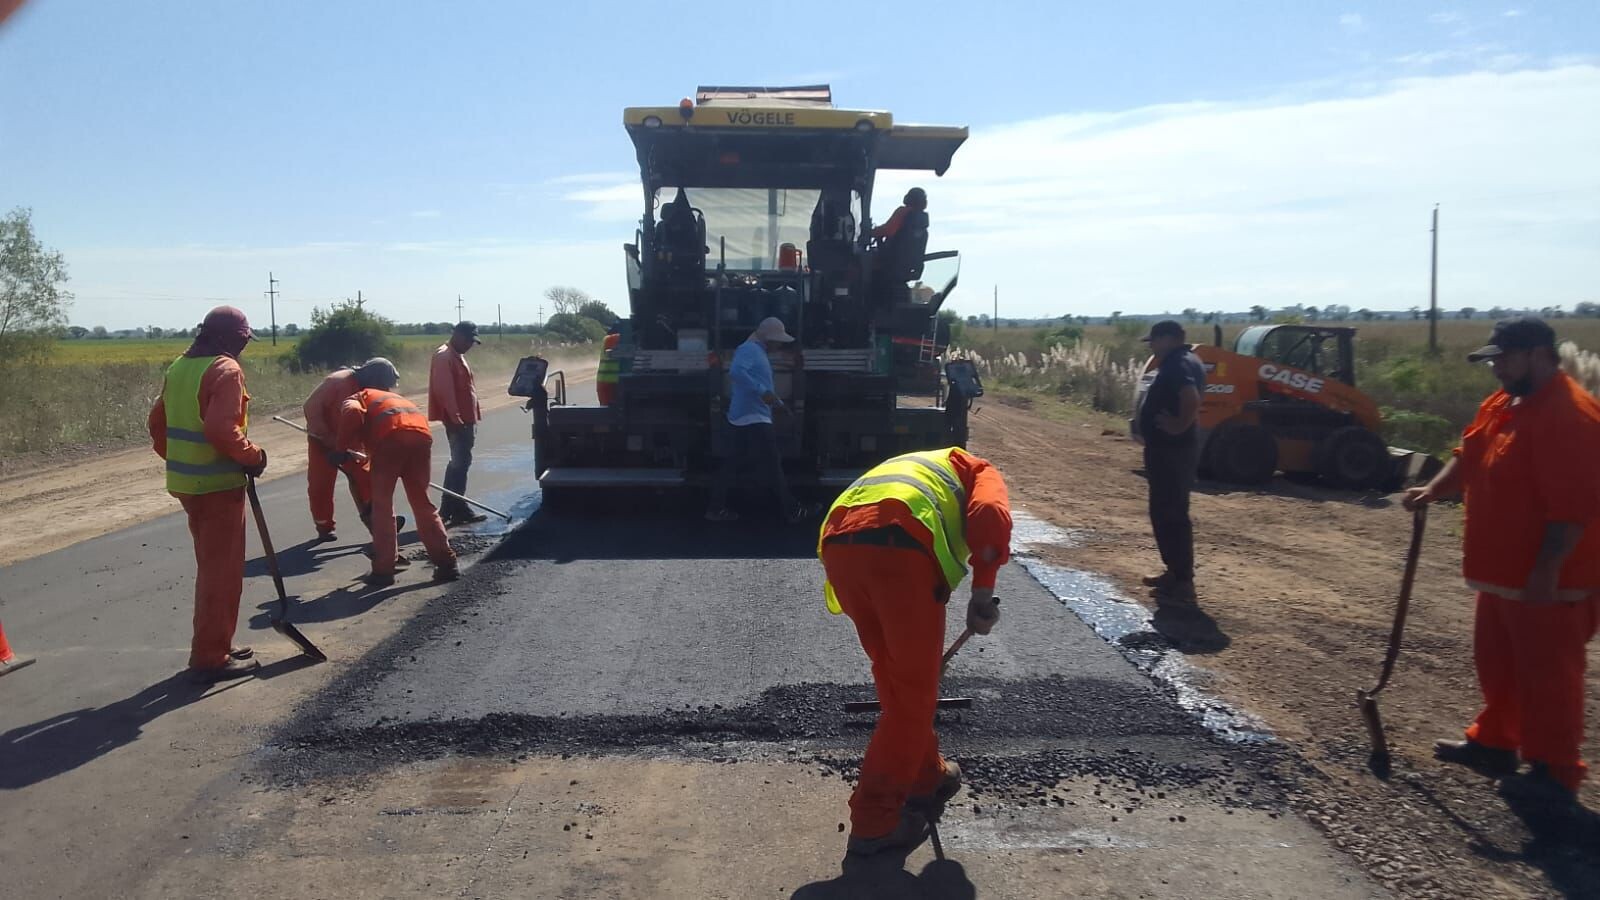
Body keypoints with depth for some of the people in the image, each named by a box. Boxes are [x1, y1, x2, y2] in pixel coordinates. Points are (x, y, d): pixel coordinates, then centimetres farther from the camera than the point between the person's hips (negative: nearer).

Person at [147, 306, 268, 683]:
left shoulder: (179, 366, 12)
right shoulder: (226, 369, -16)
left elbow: (157, 423, 17)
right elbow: (221, 429, -27)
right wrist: (252, 456, -13)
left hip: (185, 482, 9)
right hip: (218, 484, -9)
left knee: (211, 566, 20)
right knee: (222, 571, -1)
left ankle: (214, 645, 28)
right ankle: (211, 658, 4)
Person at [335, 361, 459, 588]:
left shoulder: (358, 397, 27)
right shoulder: (395, 397, 44)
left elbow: (353, 413, 1)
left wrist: (342, 450, 7)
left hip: (391, 436, -5)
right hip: (421, 434, 5)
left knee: (381, 505, 9)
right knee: (422, 503, 17)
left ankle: (383, 570, 9)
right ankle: (446, 563, 16)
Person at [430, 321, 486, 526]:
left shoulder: (457, 356, 17)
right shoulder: (444, 356, -15)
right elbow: (444, 390, -23)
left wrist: (473, 415, 20)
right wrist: (455, 417, -25)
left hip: (465, 418, 10)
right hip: (457, 420, -10)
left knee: (461, 462, 12)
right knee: (460, 462, -8)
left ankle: (458, 509, 18)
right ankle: (452, 510, -5)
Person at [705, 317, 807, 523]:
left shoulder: (757, 352, 20)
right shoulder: (749, 349, -12)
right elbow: (736, 372, -30)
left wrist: (776, 402, 20)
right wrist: (762, 391, -30)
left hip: (742, 419, 11)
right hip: (753, 419, -11)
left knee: (732, 465, 12)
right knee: (773, 468, -4)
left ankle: (717, 508, 15)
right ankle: (792, 511, 3)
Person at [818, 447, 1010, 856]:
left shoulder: (907, 468, 44)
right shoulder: (979, 471, 28)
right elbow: (990, 514, 1)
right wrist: (983, 592, -2)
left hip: (838, 545, 6)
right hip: (901, 545, -6)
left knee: (894, 681, 24)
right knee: (913, 694, 9)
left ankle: (926, 778, 40)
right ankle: (874, 821, 13)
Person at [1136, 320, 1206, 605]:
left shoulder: (1178, 365, -19)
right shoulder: (1181, 361, 14)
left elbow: (1192, 400, -34)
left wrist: (1180, 427, -22)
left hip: (1171, 450, -11)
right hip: (1169, 449, 11)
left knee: (1171, 515, -6)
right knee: (1166, 513, 18)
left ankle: (1183, 582, -2)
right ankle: (1176, 573, 26)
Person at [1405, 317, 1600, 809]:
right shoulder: (1503, 403, 9)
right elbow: (1469, 459, 16)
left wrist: (1547, 570, -26)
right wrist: (1434, 490, -2)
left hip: (1546, 581, -10)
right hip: (1505, 570, 10)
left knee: (1547, 673, 2)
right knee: (1497, 663, 21)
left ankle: (1555, 773, 14)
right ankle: (1493, 741, 36)